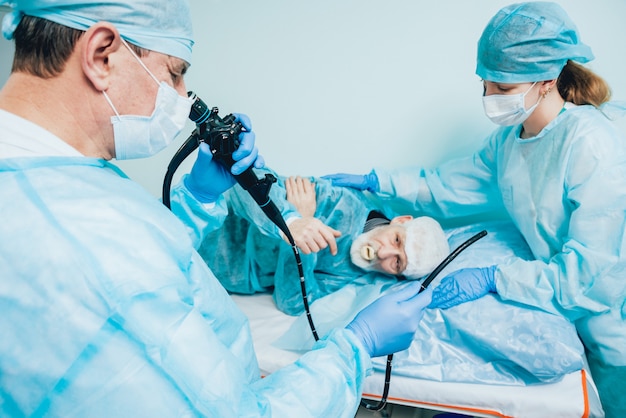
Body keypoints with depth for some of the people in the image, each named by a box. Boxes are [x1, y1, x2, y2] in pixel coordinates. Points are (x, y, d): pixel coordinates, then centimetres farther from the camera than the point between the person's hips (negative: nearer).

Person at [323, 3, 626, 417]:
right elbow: (449, 187, 6)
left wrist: (492, 278, -32)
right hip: (553, 301, 6)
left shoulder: (593, 145, -27)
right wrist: (374, 181, 2)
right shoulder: (508, 139, -4)